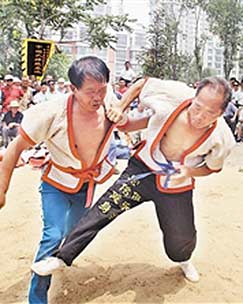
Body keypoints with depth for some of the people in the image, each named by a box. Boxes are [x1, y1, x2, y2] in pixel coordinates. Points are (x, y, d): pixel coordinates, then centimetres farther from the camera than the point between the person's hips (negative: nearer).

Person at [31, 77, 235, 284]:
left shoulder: (222, 138, -21)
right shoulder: (176, 95, -26)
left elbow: (213, 167, -1)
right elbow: (143, 84, -7)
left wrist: (190, 172, -21)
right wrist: (120, 108, -19)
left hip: (176, 186, 1)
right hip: (143, 170, 0)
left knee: (181, 237, 10)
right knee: (104, 209, -9)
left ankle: (183, 260, 50)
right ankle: (62, 257, 4)